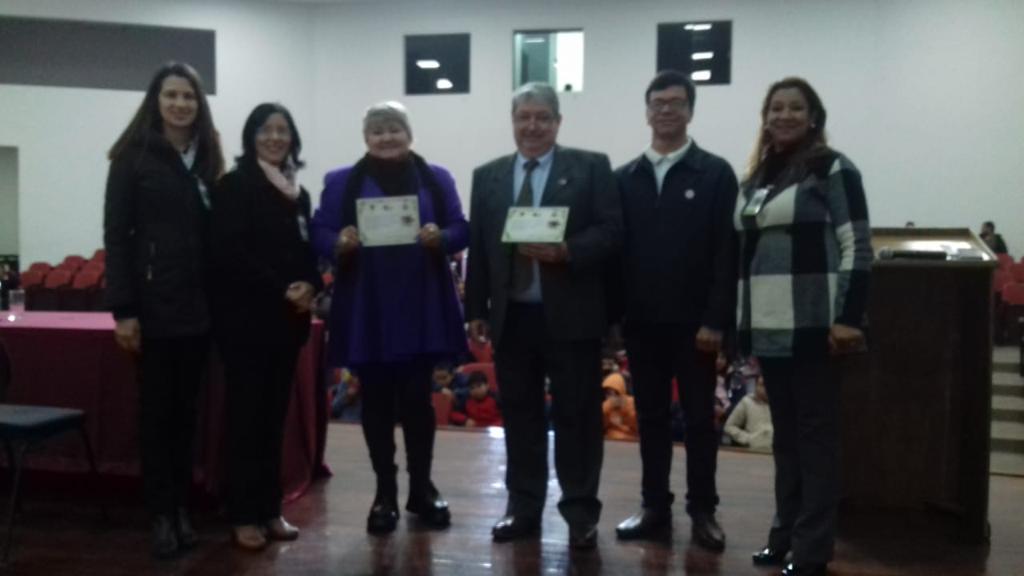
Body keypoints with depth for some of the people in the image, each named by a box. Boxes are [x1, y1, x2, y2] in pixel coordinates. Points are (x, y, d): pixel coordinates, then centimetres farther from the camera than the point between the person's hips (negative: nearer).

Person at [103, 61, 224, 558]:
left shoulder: (208, 159, 11)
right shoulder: (133, 157, -1)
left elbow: (218, 232, 10)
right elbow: (116, 235, -6)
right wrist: (122, 309, -13)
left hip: (199, 304, 4)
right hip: (154, 303, -4)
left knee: (186, 408, 10)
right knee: (157, 409, 4)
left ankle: (181, 506, 20)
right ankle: (162, 513, 13)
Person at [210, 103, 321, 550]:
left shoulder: (298, 193, 15)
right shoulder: (233, 186, -4)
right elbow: (229, 253, -14)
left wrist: (309, 287, -6)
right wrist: (280, 289, -17)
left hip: (287, 319, 6)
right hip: (246, 317, -6)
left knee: (275, 413, 10)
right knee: (246, 413, -1)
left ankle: (270, 509, 19)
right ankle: (244, 515, 9)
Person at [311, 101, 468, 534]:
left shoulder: (436, 179, 9)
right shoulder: (342, 182, 8)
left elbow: (461, 230, 4)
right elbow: (319, 232, 2)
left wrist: (440, 238, -18)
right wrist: (339, 244, -20)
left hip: (421, 309, 0)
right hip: (366, 311, 0)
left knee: (417, 398, 5)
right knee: (376, 400, 7)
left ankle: (421, 487, 20)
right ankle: (385, 492, 19)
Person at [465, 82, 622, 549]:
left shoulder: (591, 168, 2)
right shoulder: (487, 176, 12)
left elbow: (610, 230, -5)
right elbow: (477, 248, 11)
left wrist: (565, 251, -21)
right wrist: (476, 310, 7)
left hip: (570, 316, -3)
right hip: (511, 317, 4)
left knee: (576, 415, 4)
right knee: (519, 415, 11)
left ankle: (580, 511, 17)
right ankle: (523, 507, 23)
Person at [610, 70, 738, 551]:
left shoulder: (715, 173, 0)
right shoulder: (625, 178, 8)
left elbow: (726, 253, -6)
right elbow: (614, 248, 7)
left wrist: (716, 319, -13)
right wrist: (613, 313, 1)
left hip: (693, 321, -3)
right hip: (642, 322, 3)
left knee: (699, 419, 7)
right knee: (650, 417, 11)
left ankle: (702, 511, 19)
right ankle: (655, 507, 22)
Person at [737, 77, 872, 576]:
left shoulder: (833, 169, -3)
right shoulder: (758, 176, 16)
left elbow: (857, 247, -8)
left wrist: (848, 318, -16)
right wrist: (737, 318, 15)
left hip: (811, 324, -6)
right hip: (767, 326, 6)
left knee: (815, 433, 1)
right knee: (784, 432, 13)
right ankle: (785, 531, 23)